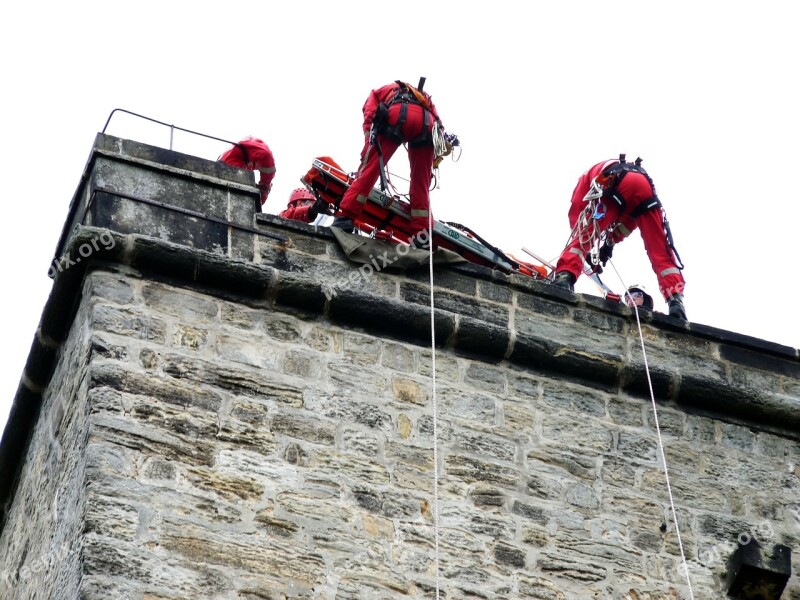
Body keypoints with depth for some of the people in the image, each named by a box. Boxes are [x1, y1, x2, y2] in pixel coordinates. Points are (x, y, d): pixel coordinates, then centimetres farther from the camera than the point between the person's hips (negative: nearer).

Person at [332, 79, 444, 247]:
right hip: (427, 122, 3)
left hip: (397, 114, -3)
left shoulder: (378, 92, 37)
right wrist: (435, 158, 29)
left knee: (371, 166, -4)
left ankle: (346, 217, -14)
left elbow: (369, 116, 16)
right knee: (421, 182, 8)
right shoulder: (424, 97, 46)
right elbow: (438, 122, 31)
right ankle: (420, 233, 0)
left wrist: (368, 148, 7)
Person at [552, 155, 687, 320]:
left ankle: (565, 276, -23)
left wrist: (585, 252, 26)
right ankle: (676, 299, -8)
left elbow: (576, 211, 25)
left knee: (585, 234, 0)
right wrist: (611, 242, 38)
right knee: (660, 252, 6)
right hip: (646, 189, 4)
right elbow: (631, 216, 40)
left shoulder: (589, 175, 38)